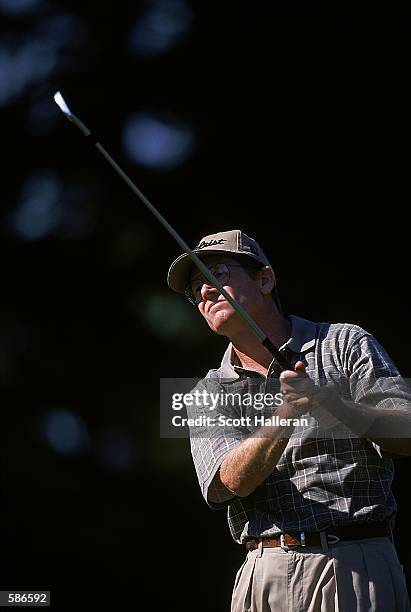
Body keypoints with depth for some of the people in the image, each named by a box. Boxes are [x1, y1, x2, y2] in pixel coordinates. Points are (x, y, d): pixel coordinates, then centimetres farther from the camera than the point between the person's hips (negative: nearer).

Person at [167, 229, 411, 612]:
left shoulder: (344, 344, 7)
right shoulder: (208, 395, 14)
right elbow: (234, 480, -5)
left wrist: (331, 405, -21)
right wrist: (286, 412, -19)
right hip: (264, 576, 2)